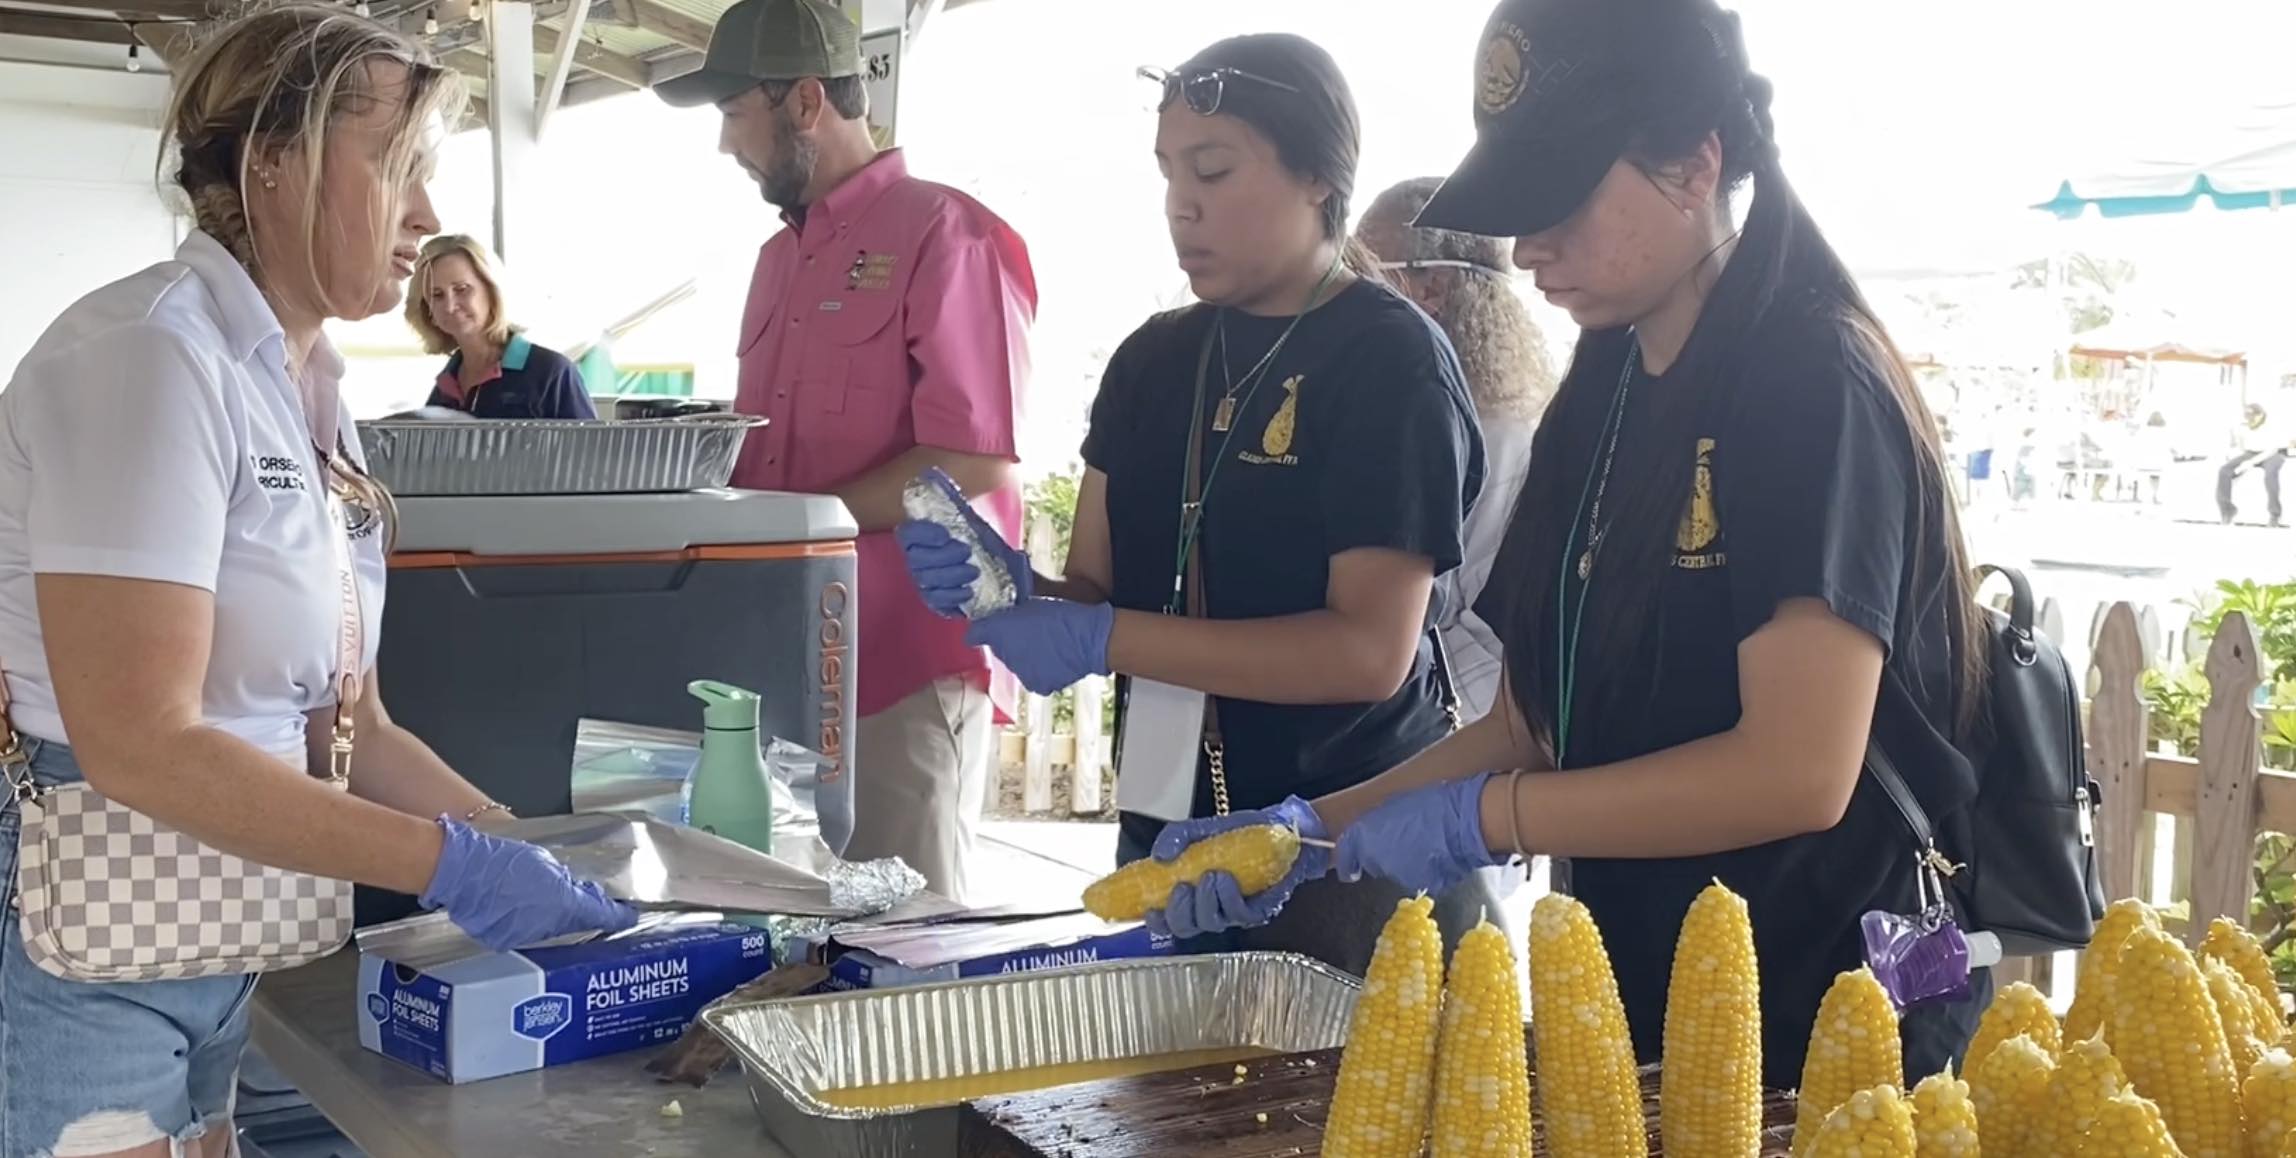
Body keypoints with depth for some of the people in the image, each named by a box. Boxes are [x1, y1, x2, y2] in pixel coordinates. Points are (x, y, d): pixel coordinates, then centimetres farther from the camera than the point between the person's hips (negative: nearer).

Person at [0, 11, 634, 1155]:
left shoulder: (310, 397, 9)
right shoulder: (154, 352, -17)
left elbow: (346, 724, 11)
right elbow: (140, 741, -24)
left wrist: (529, 842, -1)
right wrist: (450, 864, -22)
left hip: (221, 955, 8)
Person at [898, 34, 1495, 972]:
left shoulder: (1393, 361, -10)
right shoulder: (1154, 360, 9)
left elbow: (1371, 649, -19)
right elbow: (1094, 591, 10)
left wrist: (1104, 640, -22)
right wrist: (1014, 591, -13)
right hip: (1167, 842, 6)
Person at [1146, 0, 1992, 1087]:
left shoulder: (1813, 383, -16)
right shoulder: (1603, 394, 7)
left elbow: (1797, 771, -25)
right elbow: (1540, 722, 9)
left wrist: (1481, 817, -19)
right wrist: (1322, 827, -1)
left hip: (1822, 1030, -7)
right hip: (1645, 1004, 7)